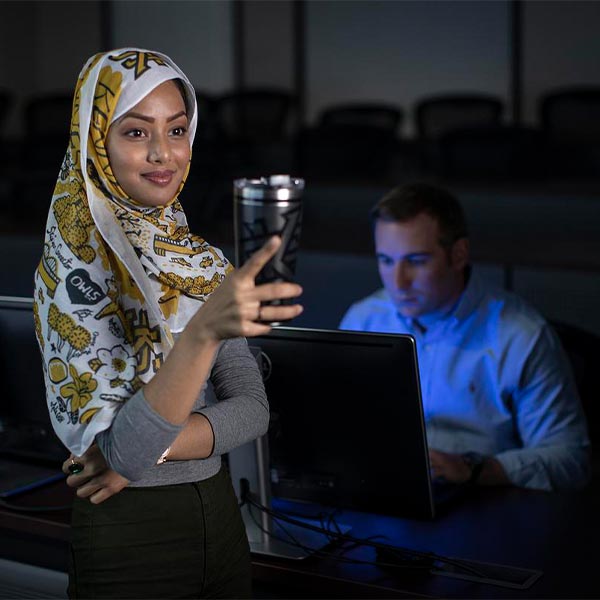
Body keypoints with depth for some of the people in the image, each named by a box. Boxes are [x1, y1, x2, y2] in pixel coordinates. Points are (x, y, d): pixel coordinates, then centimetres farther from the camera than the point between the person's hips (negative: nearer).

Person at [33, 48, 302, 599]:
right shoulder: (74, 269, -15)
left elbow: (252, 408, -3)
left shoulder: (203, 261, 2)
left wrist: (150, 447, -19)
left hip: (220, 517, 5)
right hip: (128, 534, -5)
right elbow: (122, 452, -26)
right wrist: (204, 329, -40)